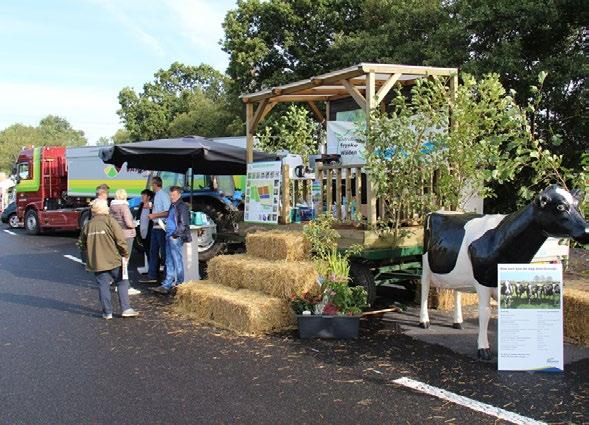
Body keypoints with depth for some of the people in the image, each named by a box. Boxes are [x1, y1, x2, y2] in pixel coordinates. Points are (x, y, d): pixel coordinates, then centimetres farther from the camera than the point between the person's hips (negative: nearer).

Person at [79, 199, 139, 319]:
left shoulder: (89, 224, 6)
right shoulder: (110, 221, -9)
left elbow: (83, 242, 15)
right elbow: (120, 239, -14)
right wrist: (125, 254, -2)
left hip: (96, 262, 4)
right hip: (113, 259, -4)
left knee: (103, 286, 8)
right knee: (122, 283, 8)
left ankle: (107, 313, 10)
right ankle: (126, 309, 4)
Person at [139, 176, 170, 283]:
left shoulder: (163, 195, -13)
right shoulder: (156, 195, 13)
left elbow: (167, 212, -19)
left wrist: (154, 215, -15)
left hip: (161, 227, -9)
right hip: (155, 226, 9)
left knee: (164, 252, -3)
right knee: (153, 252, 13)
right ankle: (152, 276, 20)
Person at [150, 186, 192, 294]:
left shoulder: (182, 206, -9)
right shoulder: (172, 206, 18)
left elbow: (184, 224, -15)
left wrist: (175, 234, -16)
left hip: (176, 238, -9)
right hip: (169, 237, 9)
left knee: (177, 262, -2)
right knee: (169, 263, 10)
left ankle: (179, 285, 6)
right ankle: (166, 285, 13)